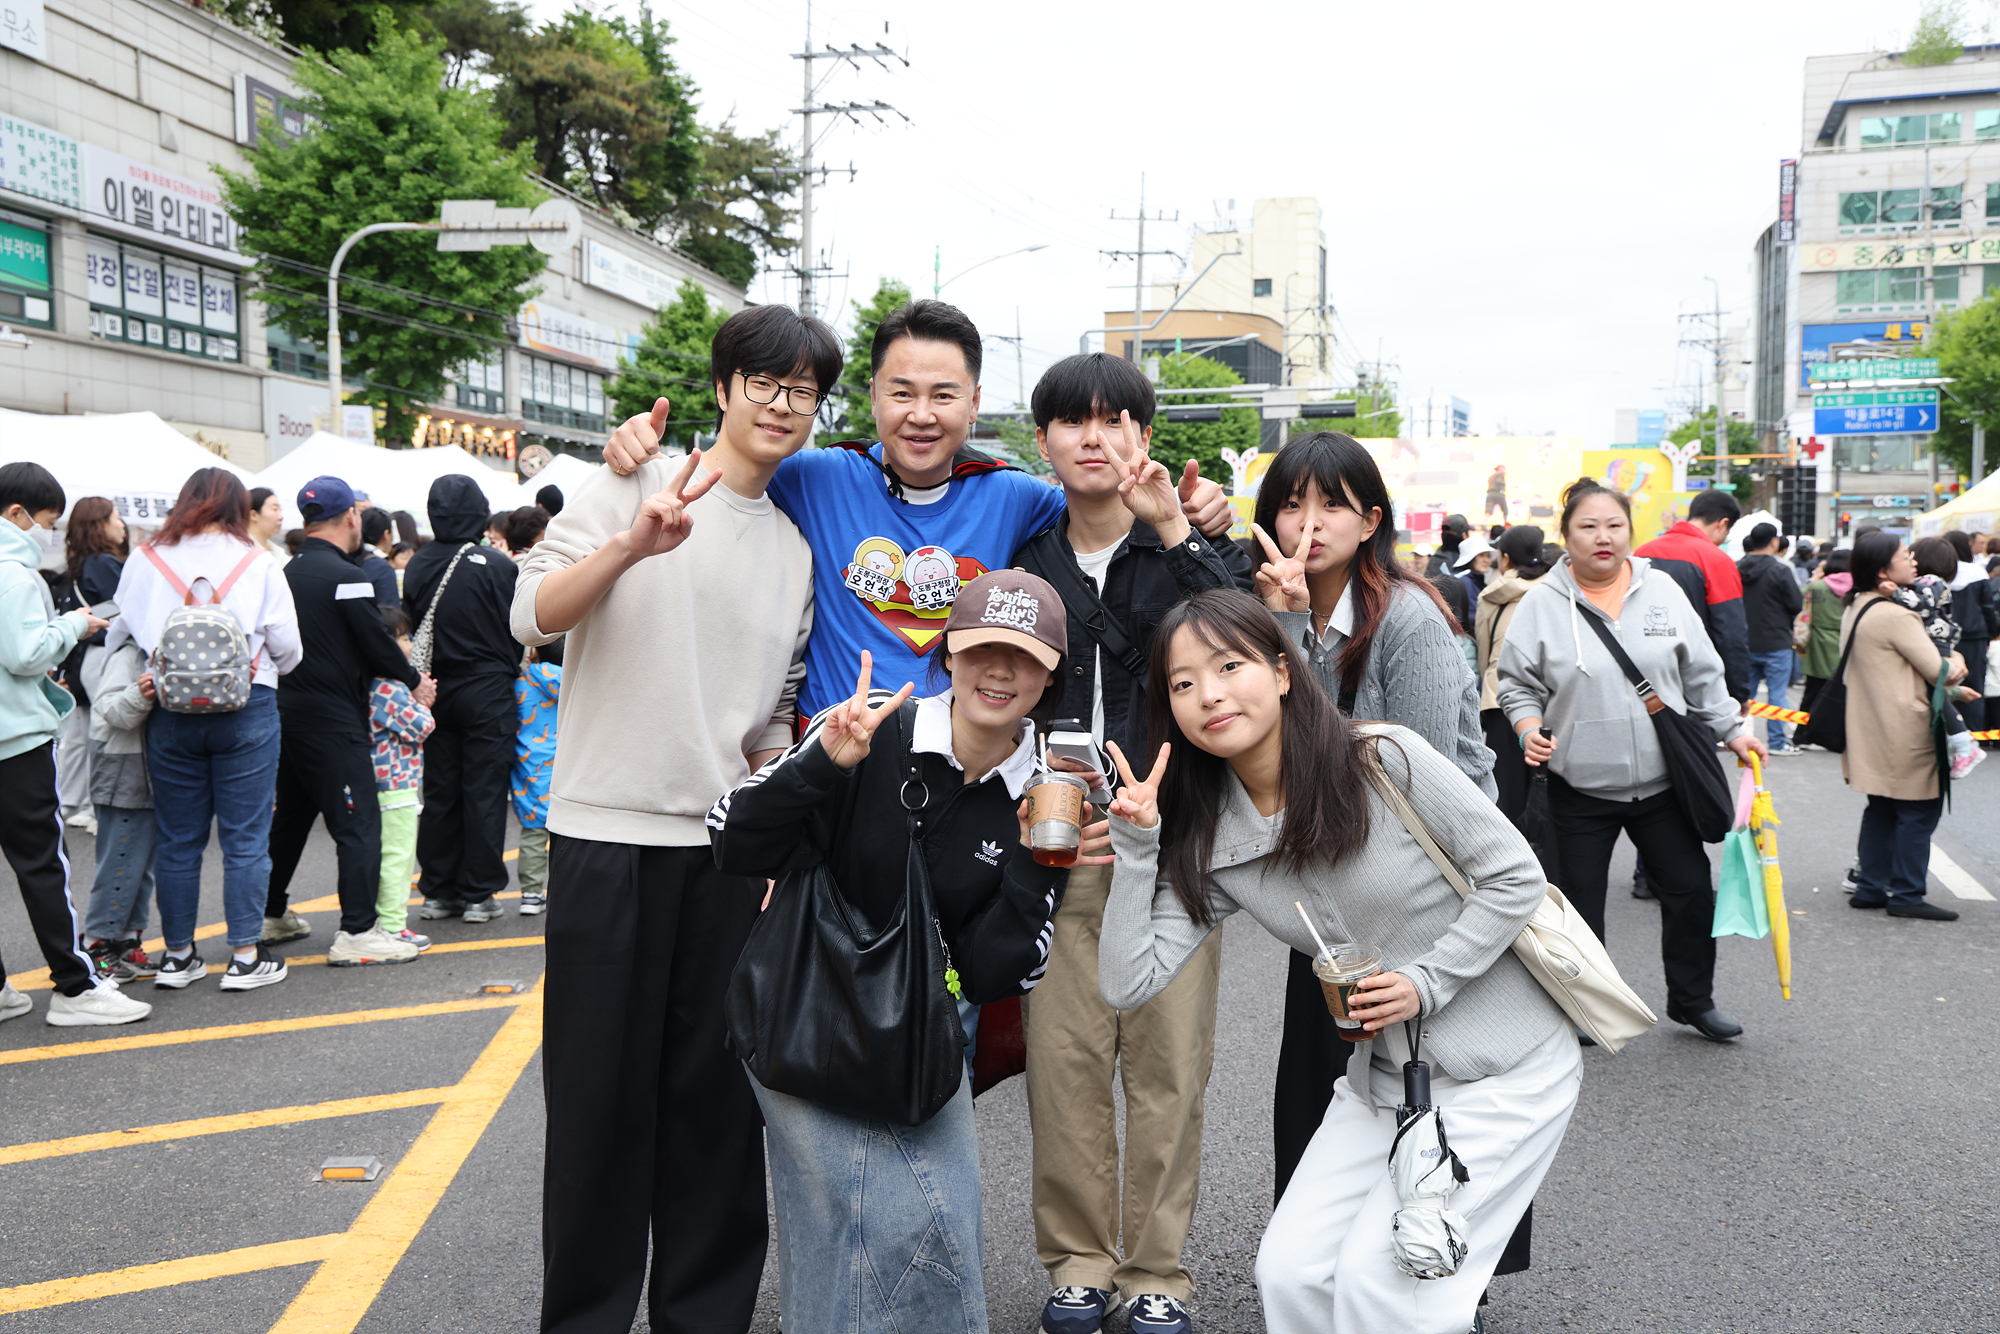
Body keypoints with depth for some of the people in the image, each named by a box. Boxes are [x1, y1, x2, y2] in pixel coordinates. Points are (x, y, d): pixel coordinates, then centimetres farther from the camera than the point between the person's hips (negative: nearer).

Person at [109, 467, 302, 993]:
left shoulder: (144, 561, 2)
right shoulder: (257, 563, -3)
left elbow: (119, 634, 9)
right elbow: (288, 647, -1)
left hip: (171, 712, 2)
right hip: (246, 709, -2)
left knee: (177, 839, 11)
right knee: (245, 837, 4)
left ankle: (178, 955, 20)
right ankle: (246, 956, 6)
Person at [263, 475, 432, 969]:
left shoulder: (287, 574, 8)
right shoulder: (345, 576, -15)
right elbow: (377, 642, -13)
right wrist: (413, 680, 4)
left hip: (289, 709, 9)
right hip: (334, 720, -9)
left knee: (289, 814, 20)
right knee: (358, 822, -4)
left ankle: (270, 915, 31)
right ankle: (356, 932, -4)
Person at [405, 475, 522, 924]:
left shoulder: (417, 566, 0)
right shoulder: (496, 564, -13)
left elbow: (411, 627, 7)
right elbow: (516, 627, -7)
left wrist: (424, 679, 16)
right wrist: (510, 670, 10)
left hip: (437, 692, 4)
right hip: (486, 690, -4)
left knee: (438, 791, 11)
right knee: (484, 791, 2)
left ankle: (438, 890, 16)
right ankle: (479, 892, 5)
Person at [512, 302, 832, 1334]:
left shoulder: (796, 546, 13)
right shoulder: (632, 485, -1)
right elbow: (533, 616, -13)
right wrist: (632, 547, -29)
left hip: (728, 845, 4)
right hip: (608, 833, -4)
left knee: (717, 1097, 9)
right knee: (602, 1093, 3)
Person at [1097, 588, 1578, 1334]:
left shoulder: (1383, 761, -18)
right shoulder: (1210, 843, -4)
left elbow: (1516, 876, -11)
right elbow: (1128, 982, -11)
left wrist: (1427, 981, -17)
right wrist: (1136, 842, -15)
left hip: (1504, 1067, -5)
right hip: (1384, 1075, 6)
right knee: (1289, 1272, 1)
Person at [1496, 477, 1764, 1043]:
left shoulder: (1662, 591, 3)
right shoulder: (1542, 603, -5)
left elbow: (1702, 676, 12)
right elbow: (1518, 683, 0)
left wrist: (1732, 730, 9)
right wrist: (1528, 728, -16)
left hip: (1661, 782, 3)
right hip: (1580, 788, -3)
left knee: (1691, 890, 10)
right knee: (1581, 904, 7)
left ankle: (1692, 999, 29)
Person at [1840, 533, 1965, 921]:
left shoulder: (1855, 608, 10)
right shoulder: (1896, 616, -19)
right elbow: (1938, 670, -15)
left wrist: (1949, 665, 8)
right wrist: (1955, 667, 6)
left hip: (1871, 727, 9)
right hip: (1904, 731, -9)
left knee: (1882, 809, 16)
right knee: (1919, 811, 0)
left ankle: (1870, 887, 19)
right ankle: (1907, 895, 3)